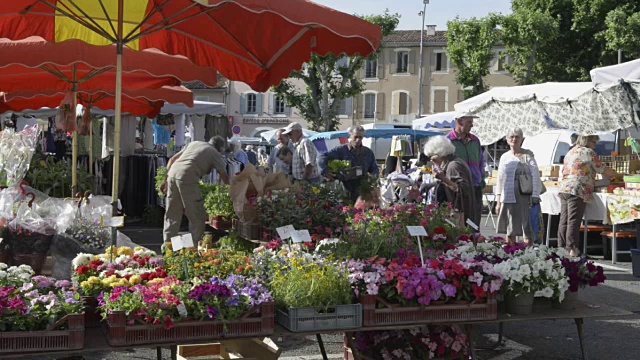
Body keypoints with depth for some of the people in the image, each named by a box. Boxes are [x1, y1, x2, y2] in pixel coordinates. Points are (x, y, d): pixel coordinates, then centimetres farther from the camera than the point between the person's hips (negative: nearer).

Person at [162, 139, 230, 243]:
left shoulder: (194, 143, 29)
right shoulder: (216, 154, 13)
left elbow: (172, 159, 24)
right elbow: (225, 178, 10)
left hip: (172, 173, 6)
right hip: (187, 177, -6)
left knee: (172, 215, 15)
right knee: (197, 217, 6)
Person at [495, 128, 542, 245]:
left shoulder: (527, 155, 1)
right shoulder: (504, 157, 14)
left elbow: (536, 176, -4)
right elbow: (500, 180, 17)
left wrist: (535, 197, -13)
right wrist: (498, 201, 12)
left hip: (524, 198, -4)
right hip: (508, 199, 4)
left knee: (527, 231, -8)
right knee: (509, 232, 9)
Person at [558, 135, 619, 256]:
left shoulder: (570, 153, 23)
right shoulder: (588, 152, -2)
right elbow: (603, 170, 0)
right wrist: (617, 175, 16)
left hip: (564, 189, 8)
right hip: (577, 191, -8)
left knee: (564, 221, 7)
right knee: (574, 221, -9)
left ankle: (561, 248, 9)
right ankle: (572, 250, -11)